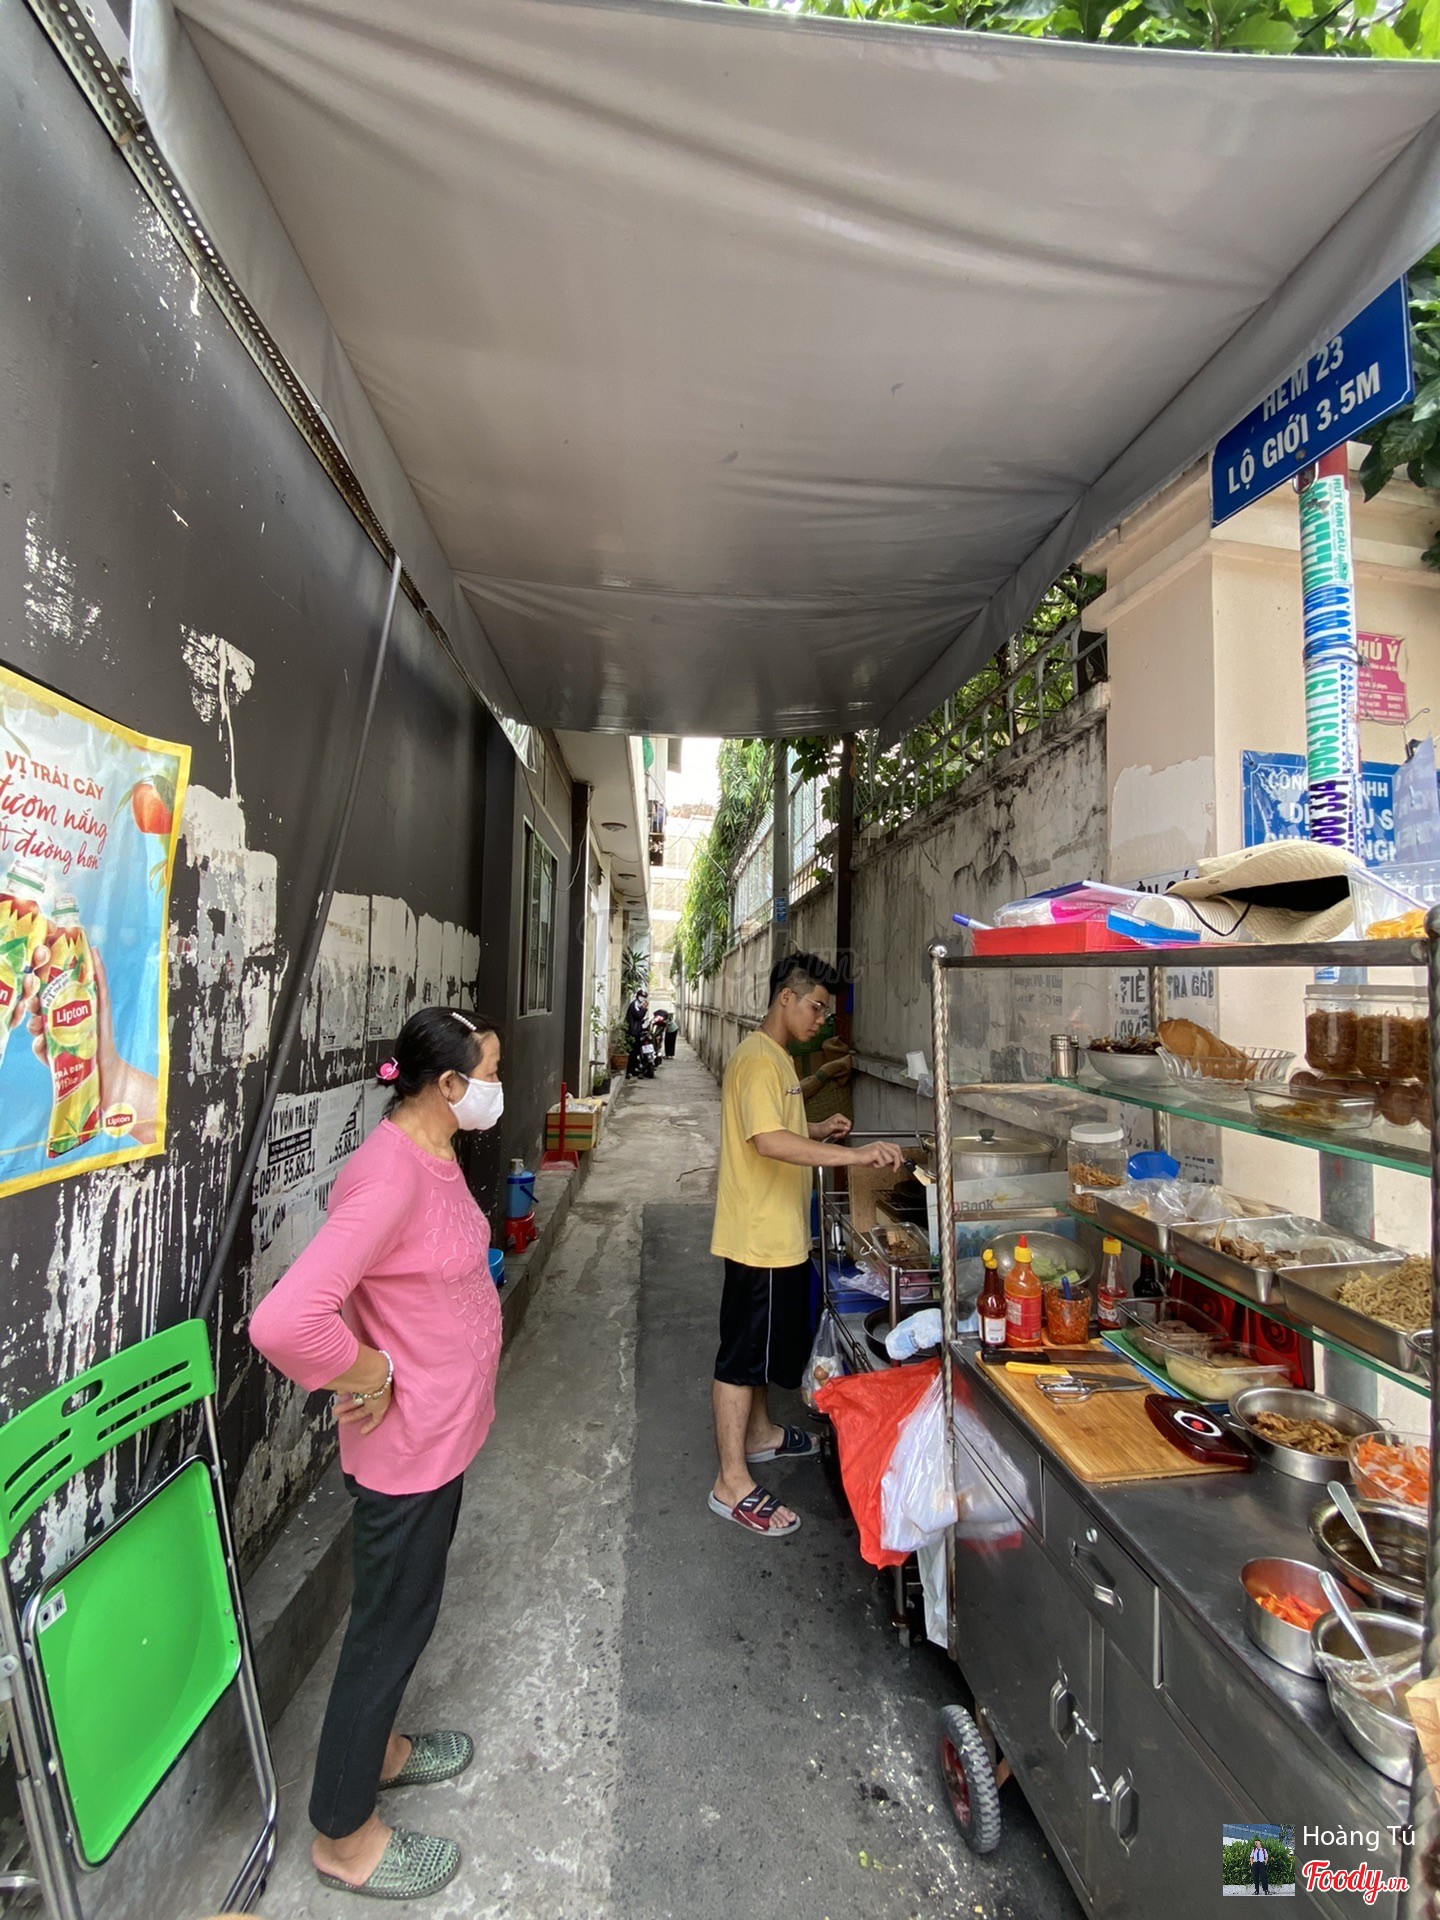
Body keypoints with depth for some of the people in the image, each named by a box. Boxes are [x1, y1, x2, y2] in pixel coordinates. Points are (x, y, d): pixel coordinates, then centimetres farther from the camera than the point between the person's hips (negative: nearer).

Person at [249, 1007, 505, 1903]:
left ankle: (377, 1744, 52)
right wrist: (369, 1375, -24)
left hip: (443, 1431, 9)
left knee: (408, 1602, 28)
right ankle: (344, 1834, 38)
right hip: (409, 1443, -9)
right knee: (392, 1619, 13)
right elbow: (282, 1321, -39)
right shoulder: (388, 1176, -32)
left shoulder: (433, 1154, -1)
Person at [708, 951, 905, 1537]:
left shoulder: (776, 1057, 11)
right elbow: (769, 1142, -34)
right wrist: (854, 1155, -35)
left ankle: (758, 1432, 42)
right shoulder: (757, 1059, -22)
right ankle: (732, 1484, 15)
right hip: (758, 1237, -10)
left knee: (761, 1343, 24)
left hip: (778, 1235, 10)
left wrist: (817, 1130, 8)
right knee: (742, 1352, 2)